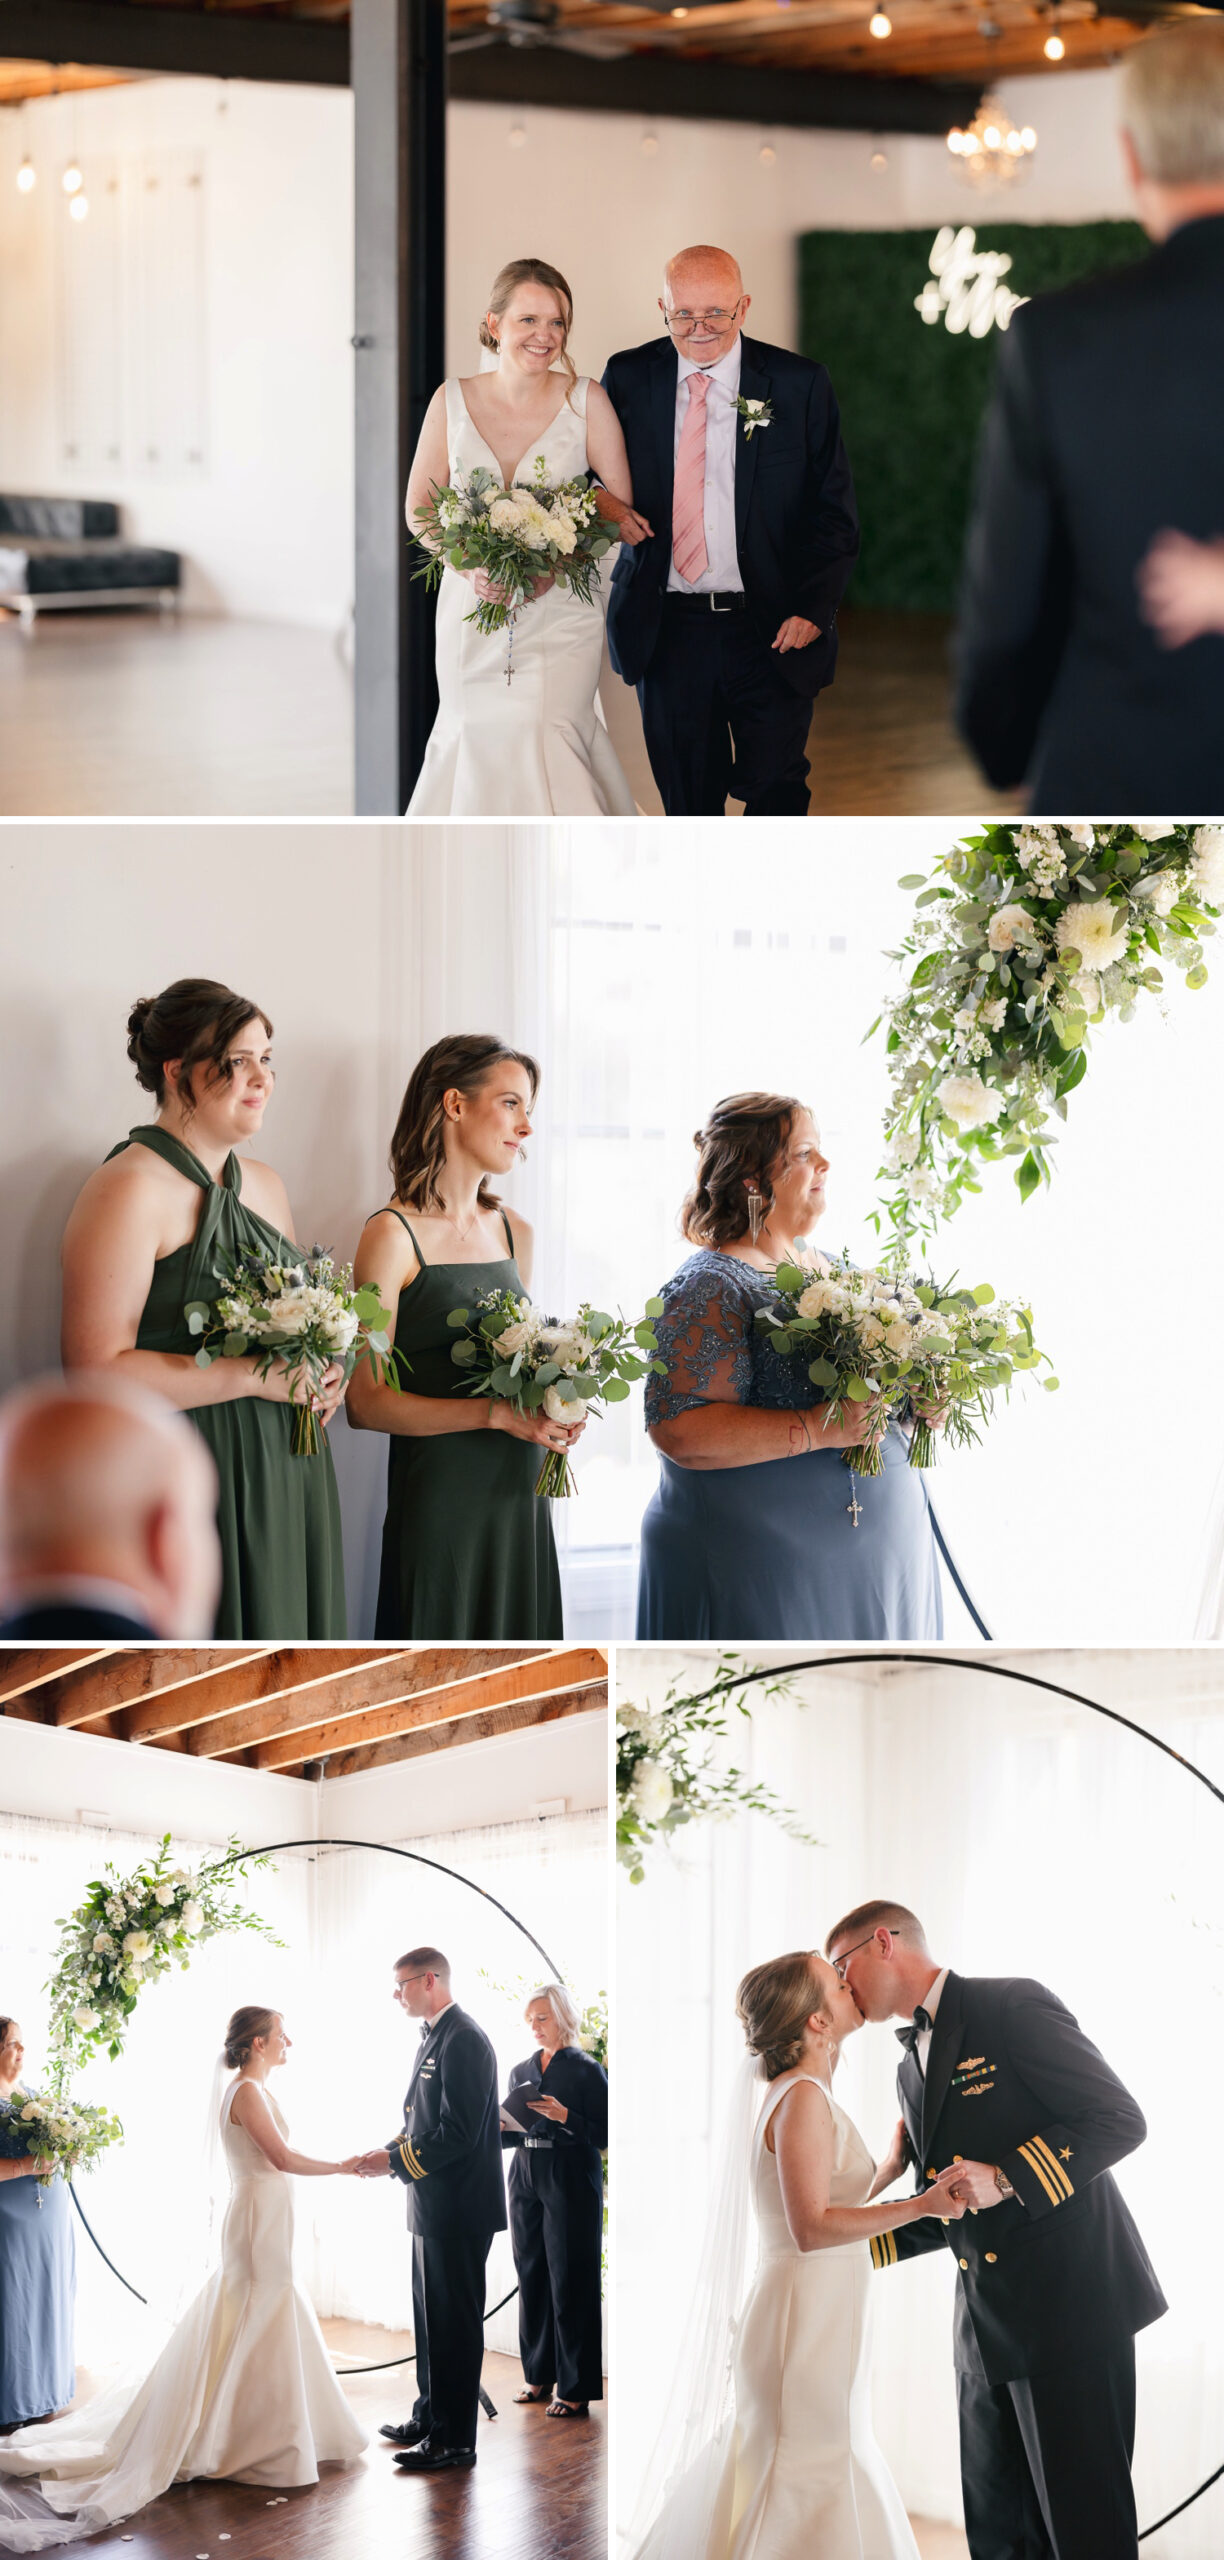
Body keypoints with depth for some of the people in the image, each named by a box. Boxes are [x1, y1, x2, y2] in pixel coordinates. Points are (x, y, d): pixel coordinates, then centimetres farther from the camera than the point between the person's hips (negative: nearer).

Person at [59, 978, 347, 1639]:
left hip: (283, 1479, 8)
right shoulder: (130, 1189, -12)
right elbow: (97, 1368, -20)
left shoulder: (266, 1187, 15)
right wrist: (255, 1375, -18)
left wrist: (319, 1374, 5)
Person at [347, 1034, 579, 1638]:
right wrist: (497, 1413, -20)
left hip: (519, 1494, 7)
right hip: (440, 1493, -7)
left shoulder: (513, 1232, 13)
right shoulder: (395, 1235, -9)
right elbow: (364, 1400, -14)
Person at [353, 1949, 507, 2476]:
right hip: (434, 2206, 10)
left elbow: (459, 2134, -24)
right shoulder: (434, 2037, 13)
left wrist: (395, 2163, -18)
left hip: (459, 2209, -10)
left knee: (454, 2322, -4)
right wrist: (390, 2148, 4)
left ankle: (454, 2441, 1)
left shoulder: (463, 2041, -19)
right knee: (431, 2315, 19)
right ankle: (429, 2418, 31)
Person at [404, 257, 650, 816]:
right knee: (477, 747, 4)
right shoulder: (452, 401, 1)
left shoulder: (586, 400, -3)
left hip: (559, 612, -2)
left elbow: (622, 506, -1)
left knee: (544, 746, -15)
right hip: (471, 612, 2)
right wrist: (472, 566, -15)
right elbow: (419, 510, 3)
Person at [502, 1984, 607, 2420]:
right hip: (527, 2181, 6)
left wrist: (564, 2116, -21)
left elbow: (604, 2135, -8)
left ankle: (576, 2388, 0)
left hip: (571, 2183, -6)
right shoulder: (521, 2071, 13)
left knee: (570, 2281, -4)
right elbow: (515, 2134, 16)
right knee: (532, 2277, 8)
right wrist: (500, 2128, -5)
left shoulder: (586, 2070, -4)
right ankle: (539, 2375, 18)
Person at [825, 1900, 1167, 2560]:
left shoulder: (1015, 2006, -8)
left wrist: (1004, 2178, -20)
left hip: (1071, 2306, -8)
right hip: (987, 2326, 8)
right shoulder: (912, 2069, 19)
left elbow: (1120, 2120, -13)